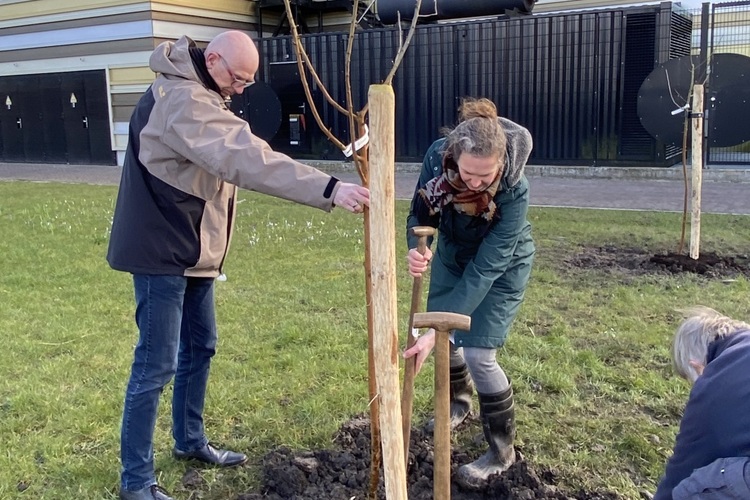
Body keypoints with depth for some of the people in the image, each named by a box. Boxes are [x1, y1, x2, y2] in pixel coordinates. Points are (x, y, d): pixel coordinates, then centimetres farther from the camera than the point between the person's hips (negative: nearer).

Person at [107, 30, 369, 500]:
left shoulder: (195, 94, 12)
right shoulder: (183, 101, -24)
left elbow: (230, 157, 12)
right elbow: (248, 158, -38)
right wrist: (329, 189, -44)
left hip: (191, 249, 10)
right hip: (163, 251, -10)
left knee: (200, 347, 18)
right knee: (156, 365, -3)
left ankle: (190, 440, 36)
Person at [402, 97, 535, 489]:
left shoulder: (514, 192, -38)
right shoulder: (438, 156, -29)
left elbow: (484, 270, -37)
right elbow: (420, 213, -15)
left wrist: (438, 330, -41)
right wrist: (416, 248, -38)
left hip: (502, 266, -4)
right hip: (453, 251, 5)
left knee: (478, 353, -11)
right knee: (441, 334, 13)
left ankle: (502, 451, 10)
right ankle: (459, 401, 44)